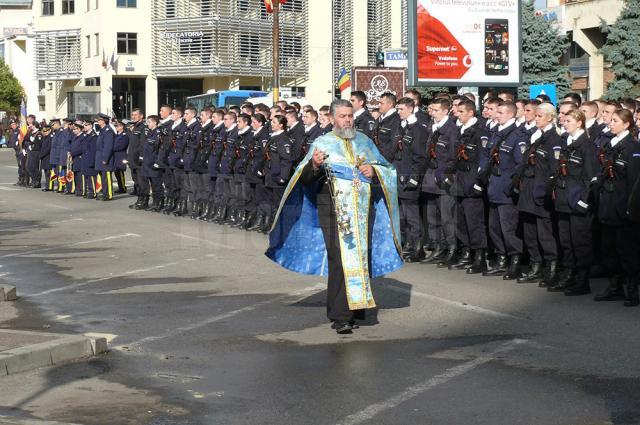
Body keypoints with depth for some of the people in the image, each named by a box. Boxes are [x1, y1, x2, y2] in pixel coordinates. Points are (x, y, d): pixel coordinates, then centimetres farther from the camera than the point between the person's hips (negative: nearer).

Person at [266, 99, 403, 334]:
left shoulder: (363, 141, 13)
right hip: (334, 211, -4)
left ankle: (355, 308, 20)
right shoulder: (322, 143, 2)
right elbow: (305, 178, -5)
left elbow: (385, 169, 19)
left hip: (363, 210, 4)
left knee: (361, 259, 7)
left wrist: (373, 171, -3)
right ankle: (340, 316, -11)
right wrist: (313, 165, -27)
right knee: (340, 260, -13)